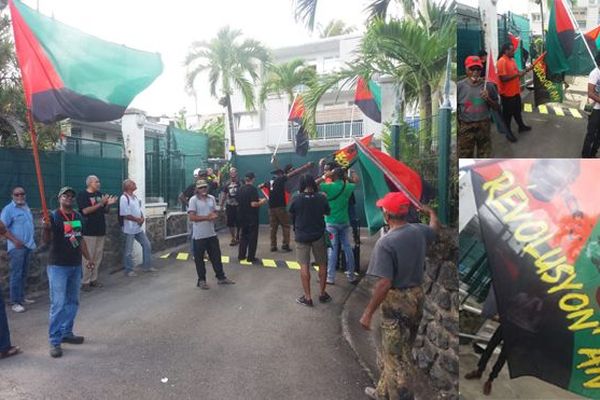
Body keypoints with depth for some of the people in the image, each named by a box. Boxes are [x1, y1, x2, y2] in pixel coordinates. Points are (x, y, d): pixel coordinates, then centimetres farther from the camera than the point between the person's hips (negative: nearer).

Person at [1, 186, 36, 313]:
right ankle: (15, 302, -1)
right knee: (16, 274, -6)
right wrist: (15, 240, -21)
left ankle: (21, 297, 24)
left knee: (24, 274, 14)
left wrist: (32, 239, 16)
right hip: (17, 247, -7)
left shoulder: (26, 207, 15)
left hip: (28, 245, 8)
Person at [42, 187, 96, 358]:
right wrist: (46, 228, -38)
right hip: (58, 266, -7)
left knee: (72, 302, 15)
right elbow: (47, 240, -18)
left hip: (76, 266, 7)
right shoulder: (53, 216, -9)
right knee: (58, 304, -5)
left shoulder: (77, 216, 9)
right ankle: (54, 341, 4)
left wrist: (88, 258, 16)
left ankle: (66, 333, 29)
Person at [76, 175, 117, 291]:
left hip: (101, 230, 7)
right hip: (89, 231, -7)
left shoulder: (100, 194, 14)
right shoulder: (82, 195, -6)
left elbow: (105, 211, 18)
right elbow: (85, 210, -17)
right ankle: (85, 282, 5)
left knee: (98, 256, 9)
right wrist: (100, 203, -20)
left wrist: (108, 204, -2)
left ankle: (93, 279, 19)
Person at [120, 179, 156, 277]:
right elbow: (125, 215, -19)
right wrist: (137, 219, -13)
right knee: (128, 250, 3)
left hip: (138, 228, 9)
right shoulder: (124, 198, -15)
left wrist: (142, 218, -4)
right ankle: (129, 270, 15)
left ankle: (147, 266, 23)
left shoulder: (135, 197, 11)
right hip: (129, 229, -8)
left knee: (147, 245, 12)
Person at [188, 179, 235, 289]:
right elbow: (192, 217, -16)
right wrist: (207, 217, -20)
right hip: (199, 235, -5)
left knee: (216, 256, 12)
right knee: (199, 258, 6)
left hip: (211, 233, 5)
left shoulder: (212, 198, 7)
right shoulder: (193, 200, -9)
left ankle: (221, 277, 23)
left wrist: (214, 216, -12)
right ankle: (201, 280, 20)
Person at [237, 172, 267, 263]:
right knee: (252, 237, 3)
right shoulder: (253, 189, -16)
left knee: (243, 236, 17)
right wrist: (262, 201, -6)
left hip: (242, 216, 7)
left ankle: (241, 255, 20)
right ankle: (251, 257, 7)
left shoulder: (240, 189, 5)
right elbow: (253, 204, -25)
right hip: (251, 217, -7)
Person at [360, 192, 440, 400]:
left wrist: (368, 313, -19)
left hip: (397, 301, -8)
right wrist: (430, 211, 46)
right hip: (417, 297, 8)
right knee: (398, 352, 22)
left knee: (395, 356, 7)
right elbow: (435, 226, 24)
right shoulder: (419, 231, -1)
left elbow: (385, 283, -27)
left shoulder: (385, 242, -23)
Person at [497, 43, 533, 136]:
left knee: (517, 110, 23)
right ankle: (508, 132, 16)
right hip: (507, 94, -9)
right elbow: (503, 78, -26)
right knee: (508, 113, 4)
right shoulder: (501, 62, -19)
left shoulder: (512, 60, 11)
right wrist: (518, 74, -23)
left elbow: (516, 73, 20)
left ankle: (521, 126, 39)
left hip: (515, 92, 9)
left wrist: (526, 70, 5)